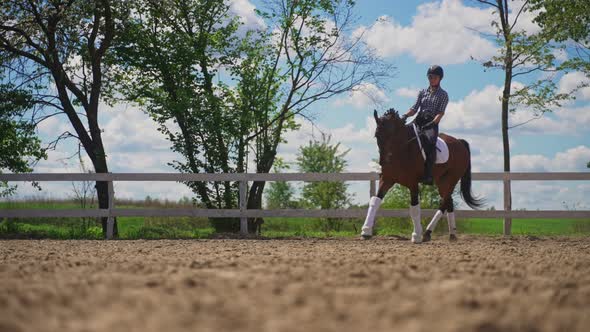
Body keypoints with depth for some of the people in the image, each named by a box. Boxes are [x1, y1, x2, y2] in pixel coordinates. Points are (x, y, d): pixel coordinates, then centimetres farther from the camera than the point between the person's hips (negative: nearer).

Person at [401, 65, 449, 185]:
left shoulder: (443, 95, 6)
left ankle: (428, 175, -36)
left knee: (430, 141, -32)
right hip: (418, 121, 5)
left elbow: (441, 112, -5)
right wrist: (406, 115, -10)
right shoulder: (422, 92, 18)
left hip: (432, 123, -5)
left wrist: (432, 123, -23)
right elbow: (415, 108, 11)